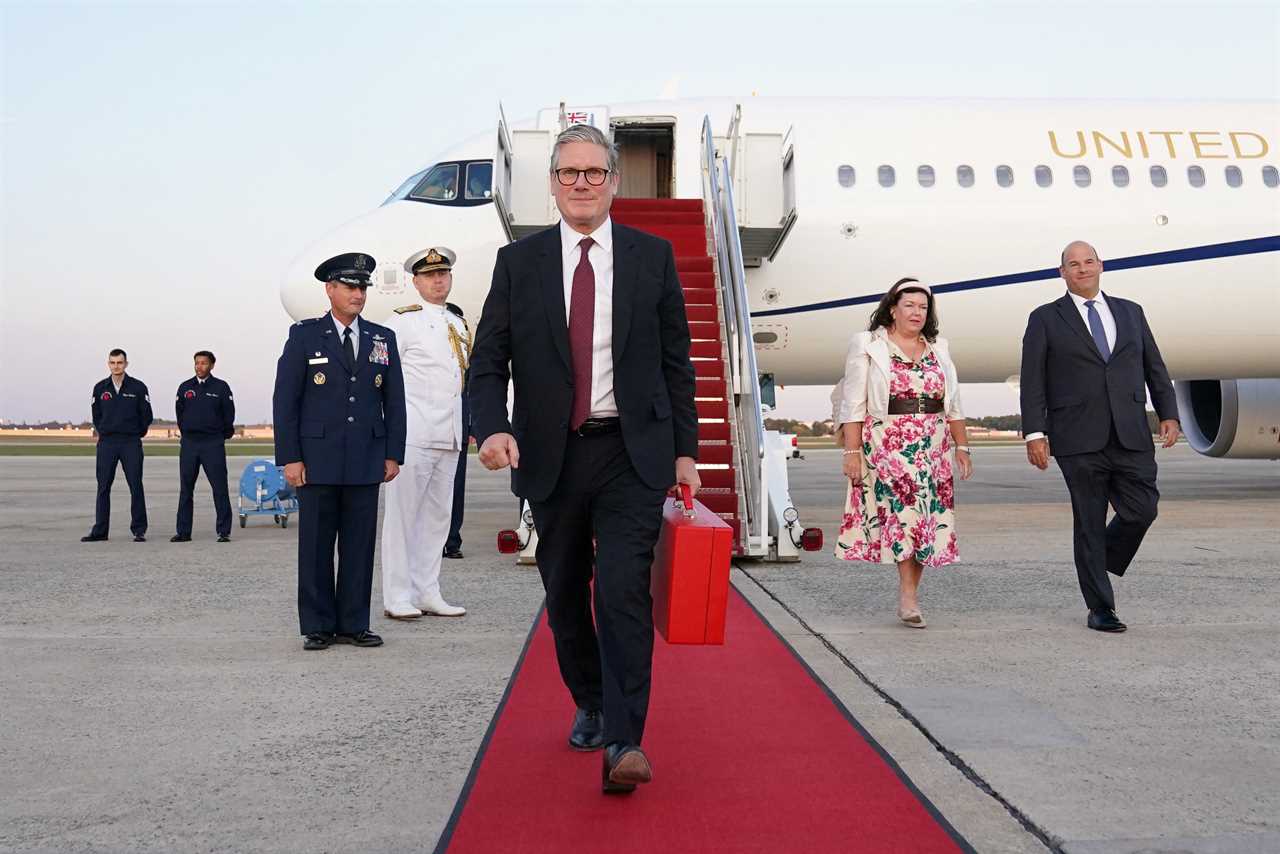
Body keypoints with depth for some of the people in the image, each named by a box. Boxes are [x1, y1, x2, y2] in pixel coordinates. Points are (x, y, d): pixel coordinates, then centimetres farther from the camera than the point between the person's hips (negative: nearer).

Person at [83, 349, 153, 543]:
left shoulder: (138, 387, -1)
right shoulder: (100, 388, 7)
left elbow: (146, 415, 5)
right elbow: (96, 414, 19)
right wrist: (102, 432, 15)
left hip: (131, 443, -2)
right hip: (106, 443, 3)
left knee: (136, 487, -2)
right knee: (103, 487, 4)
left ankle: (139, 530, 3)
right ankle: (100, 530, 9)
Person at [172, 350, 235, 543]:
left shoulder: (221, 387, 0)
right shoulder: (185, 388, 9)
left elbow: (229, 415, 4)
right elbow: (179, 413, 18)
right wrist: (186, 432, 17)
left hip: (213, 443, -3)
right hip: (189, 443, 4)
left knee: (219, 488, -5)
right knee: (185, 489, 5)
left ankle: (224, 531, -2)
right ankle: (183, 532, 11)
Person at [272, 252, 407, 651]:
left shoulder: (382, 338, 10)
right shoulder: (304, 335, 2)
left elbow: (394, 401, 11)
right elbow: (285, 400, -1)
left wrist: (393, 454, 4)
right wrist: (289, 457, -7)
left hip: (366, 461, 3)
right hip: (317, 460, -2)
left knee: (360, 544, 5)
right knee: (315, 545, 3)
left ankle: (354, 623, 14)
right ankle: (319, 626, 12)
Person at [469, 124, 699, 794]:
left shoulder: (652, 256, 4)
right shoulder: (518, 261, 4)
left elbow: (676, 360, 7)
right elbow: (488, 361, 2)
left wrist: (685, 450, 4)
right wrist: (493, 427, -17)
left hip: (632, 452, -2)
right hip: (550, 455, 2)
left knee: (624, 588, -15)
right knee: (564, 596, 13)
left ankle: (624, 741, -11)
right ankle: (589, 707, 35)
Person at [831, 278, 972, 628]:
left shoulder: (938, 349, 15)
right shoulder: (868, 346, 2)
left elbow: (953, 405, 17)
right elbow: (854, 405, -3)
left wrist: (961, 447, 11)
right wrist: (852, 452, -9)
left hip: (934, 449, 5)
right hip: (887, 446, -5)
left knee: (929, 516, 2)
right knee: (904, 512, -14)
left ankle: (909, 593, 12)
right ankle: (908, 597, -9)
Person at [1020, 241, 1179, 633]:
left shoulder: (1130, 312, 16)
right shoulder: (1045, 319, 4)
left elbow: (1154, 368, 16)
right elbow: (1032, 381, -2)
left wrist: (1169, 414, 4)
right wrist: (1034, 433, -10)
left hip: (1131, 436, 3)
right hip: (1079, 440, -3)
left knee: (1142, 509, -5)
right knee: (1089, 521, 1)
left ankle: (1101, 561, 26)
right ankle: (1100, 607, 12)